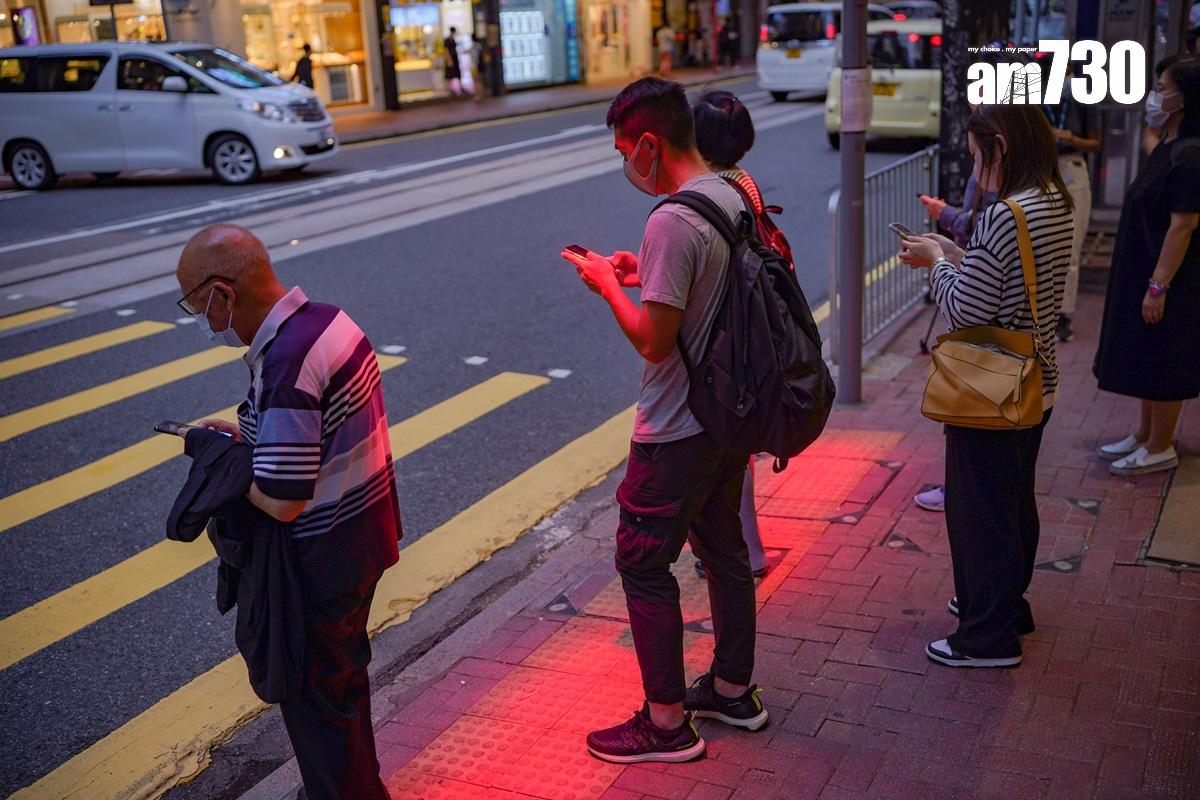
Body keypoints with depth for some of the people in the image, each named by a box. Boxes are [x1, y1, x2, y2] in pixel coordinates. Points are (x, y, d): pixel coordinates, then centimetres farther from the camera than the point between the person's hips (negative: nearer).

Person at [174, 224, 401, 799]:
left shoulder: (285, 365, -30)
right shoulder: (328, 319, -1)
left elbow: (282, 502, -28)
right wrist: (247, 435, 6)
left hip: (324, 558, -10)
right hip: (363, 534, 10)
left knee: (313, 692, 10)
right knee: (344, 671, 26)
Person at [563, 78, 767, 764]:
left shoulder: (672, 221, -24)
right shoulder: (737, 198, 4)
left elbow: (654, 341, -24)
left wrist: (608, 284, -9)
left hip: (678, 433, -9)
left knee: (643, 562, 3)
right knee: (724, 550, 20)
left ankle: (667, 722, 13)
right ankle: (733, 690, 35)